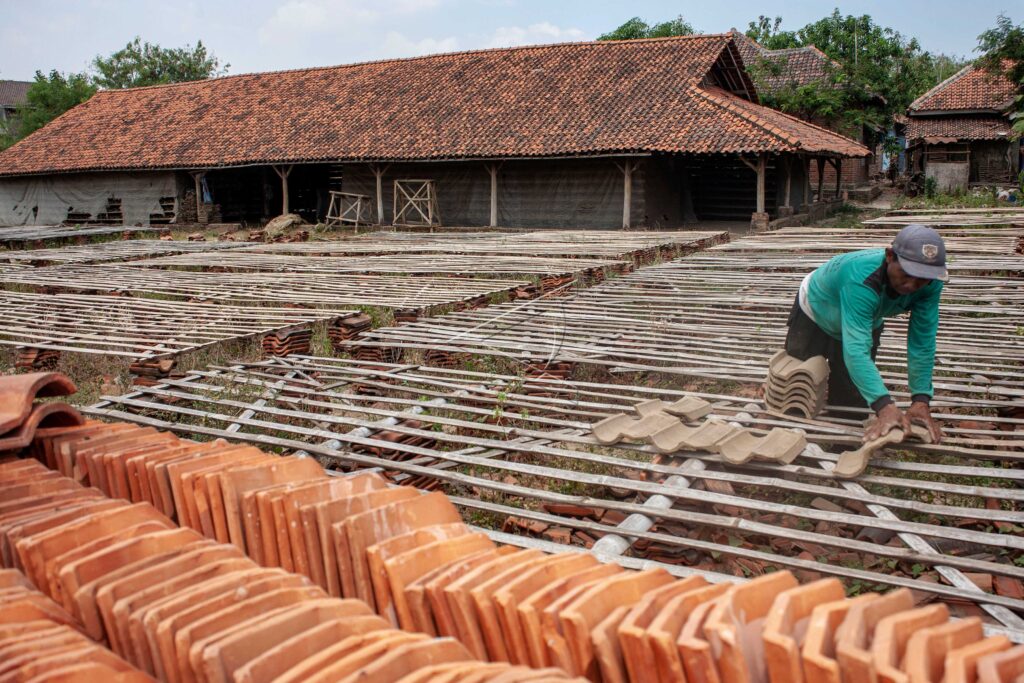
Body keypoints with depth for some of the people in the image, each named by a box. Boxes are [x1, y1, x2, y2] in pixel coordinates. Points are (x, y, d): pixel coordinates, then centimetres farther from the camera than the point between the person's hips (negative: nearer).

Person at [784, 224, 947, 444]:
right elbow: (855, 350, -59)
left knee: (853, 399, 6)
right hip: (815, 312, -4)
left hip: (867, 321, 4)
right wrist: (885, 407, -69)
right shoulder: (861, 280, -50)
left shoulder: (929, 283, -33)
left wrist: (921, 401, -42)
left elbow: (922, 343, -31)